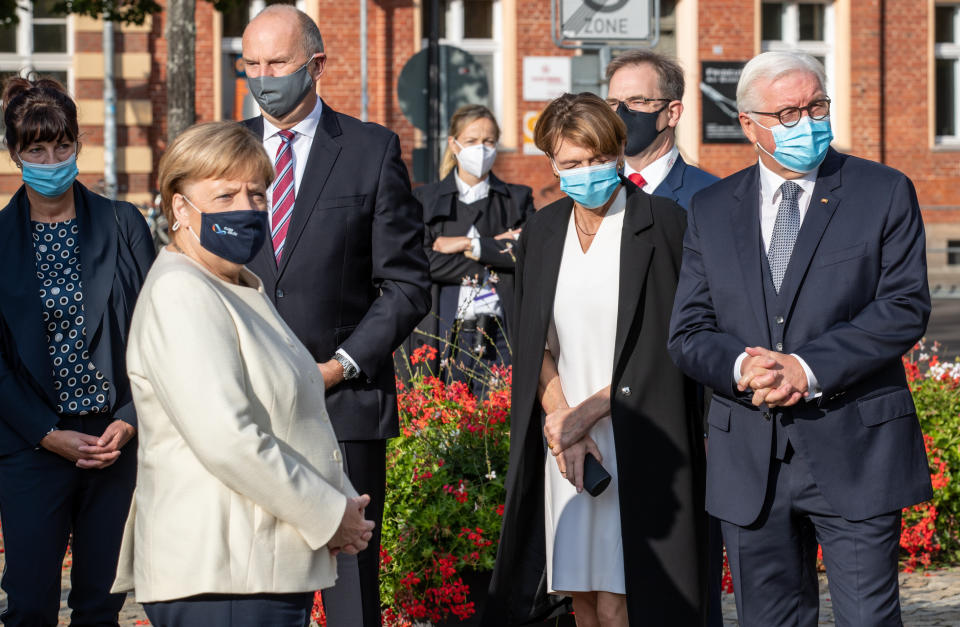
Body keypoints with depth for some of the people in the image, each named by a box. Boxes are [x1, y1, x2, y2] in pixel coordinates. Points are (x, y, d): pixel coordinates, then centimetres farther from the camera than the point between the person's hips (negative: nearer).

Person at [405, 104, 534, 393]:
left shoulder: (517, 199, 12)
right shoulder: (425, 199, 10)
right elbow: (422, 261, -6)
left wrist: (471, 246, -7)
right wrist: (495, 251, -6)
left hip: (501, 334, 0)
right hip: (444, 334, 0)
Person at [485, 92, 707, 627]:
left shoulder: (664, 224, -6)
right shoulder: (541, 234, 11)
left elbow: (669, 343, -8)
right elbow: (534, 343, 11)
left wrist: (588, 411, -10)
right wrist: (561, 419, -6)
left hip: (638, 443, -5)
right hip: (565, 442, 5)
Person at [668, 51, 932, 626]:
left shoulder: (884, 193, 2)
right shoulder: (712, 210, 11)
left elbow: (905, 308, -7)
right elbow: (689, 331, 7)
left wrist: (809, 369, -17)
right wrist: (739, 367, -16)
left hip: (855, 454, -3)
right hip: (749, 462, 3)